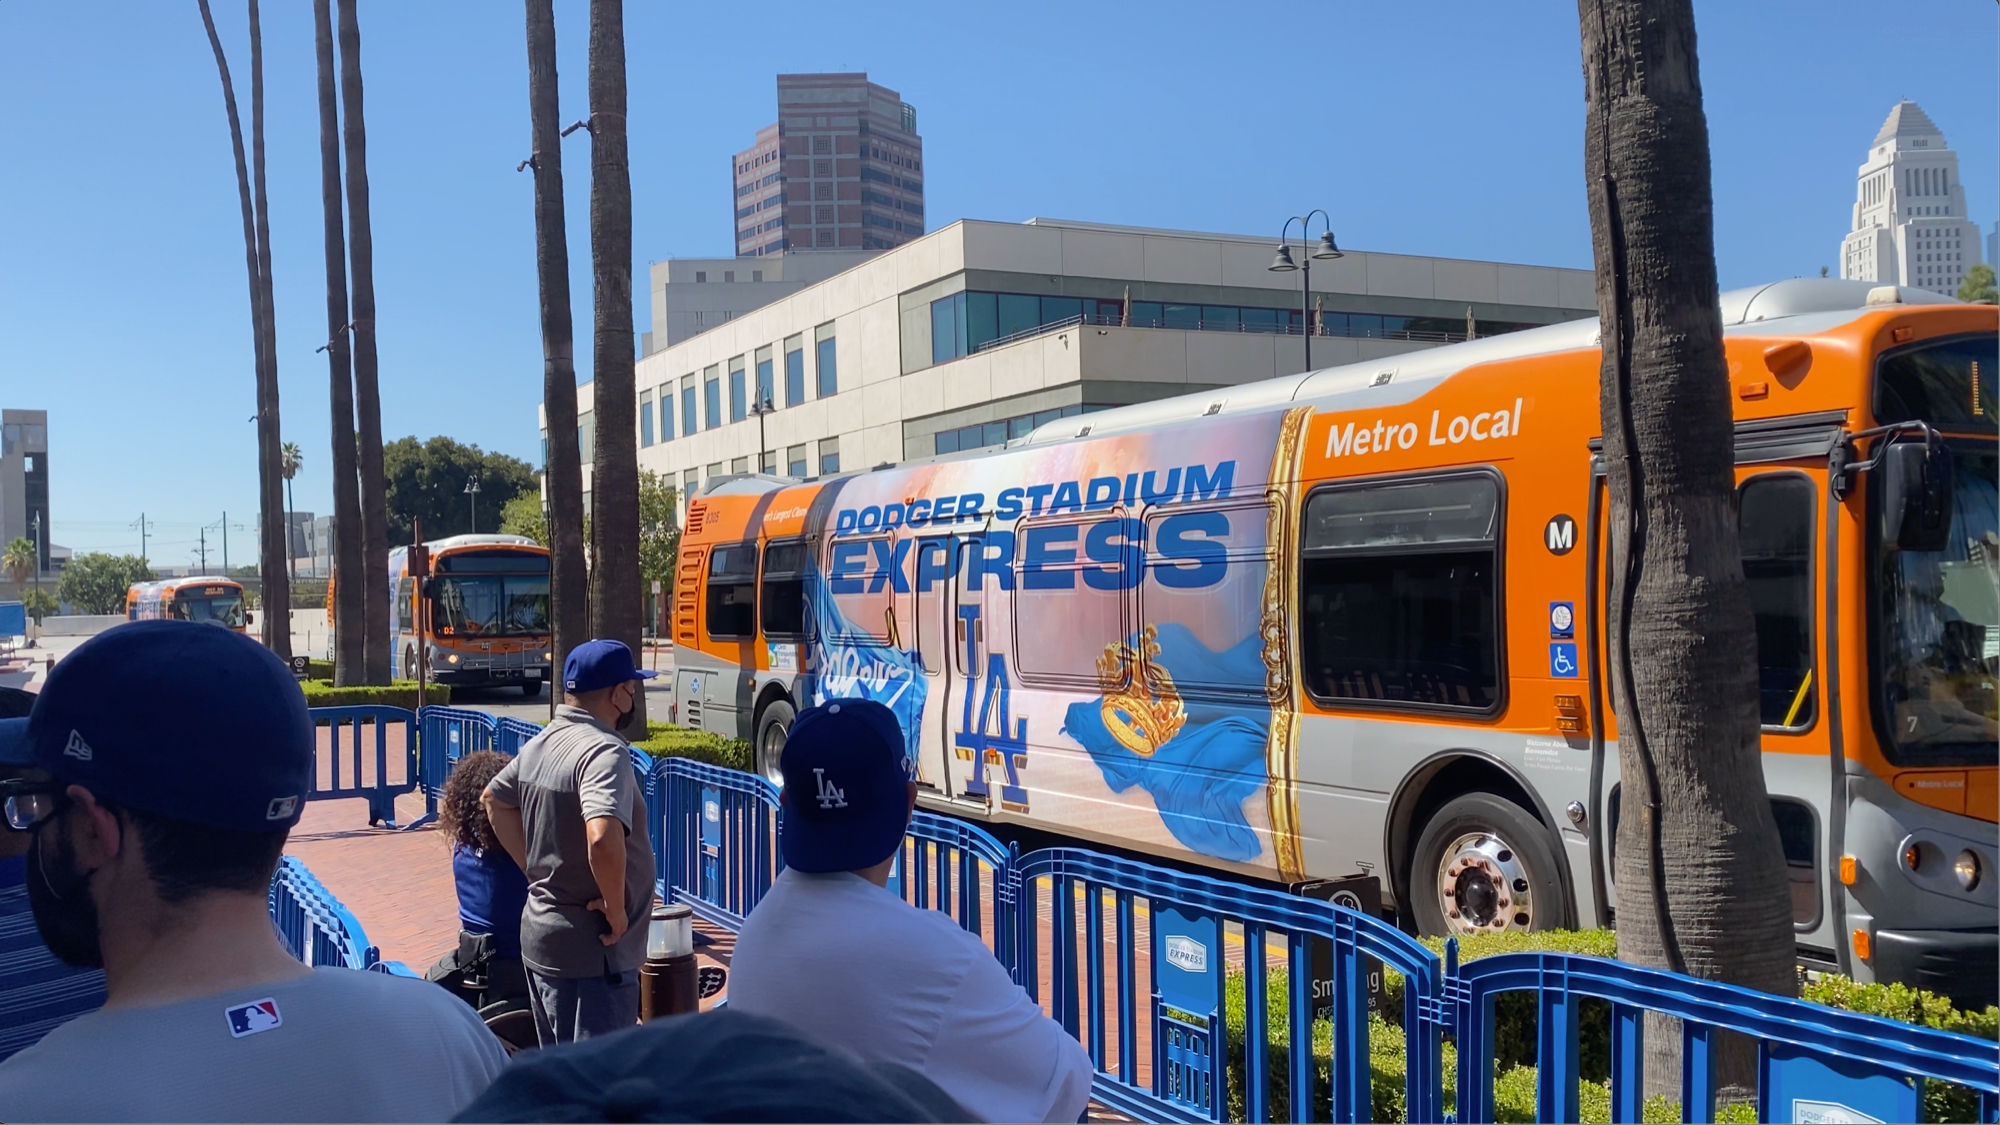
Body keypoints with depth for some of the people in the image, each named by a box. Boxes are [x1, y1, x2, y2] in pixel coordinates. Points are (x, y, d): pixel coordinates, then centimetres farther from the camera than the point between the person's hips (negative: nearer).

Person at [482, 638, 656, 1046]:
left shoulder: (540, 744, 7)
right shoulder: (605, 752, -21)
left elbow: (495, 799, 23)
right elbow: (602, 837, -36)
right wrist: (616, 908, -21)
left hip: (539, 932, 9)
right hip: (591, 951, -9)